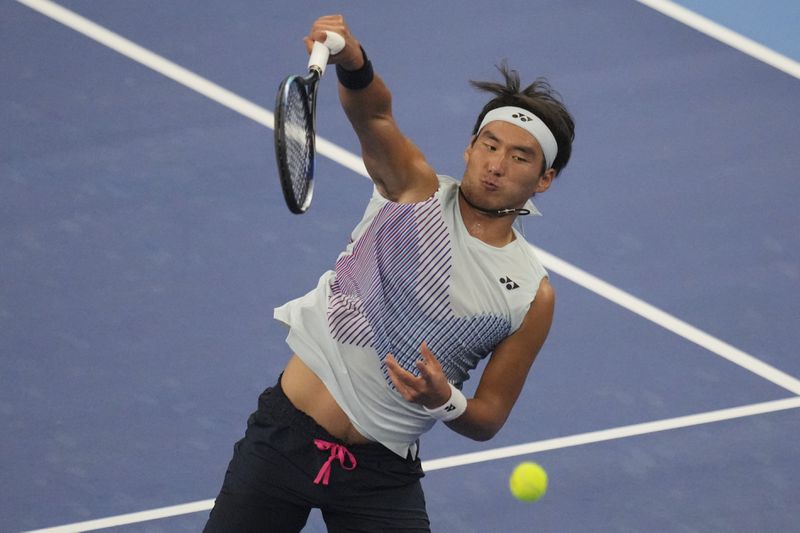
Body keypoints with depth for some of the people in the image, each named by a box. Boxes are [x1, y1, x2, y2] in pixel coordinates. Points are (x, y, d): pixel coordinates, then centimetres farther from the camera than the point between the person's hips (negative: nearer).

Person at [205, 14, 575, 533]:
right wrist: (351, 62, -44)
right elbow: (374, 115, -22)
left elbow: (488, 420, 3)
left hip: (382, 474, 0)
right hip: (288, 431, 0)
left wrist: (444, 401, -20)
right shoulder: (417, 189, -2)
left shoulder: (532, 297, -2)